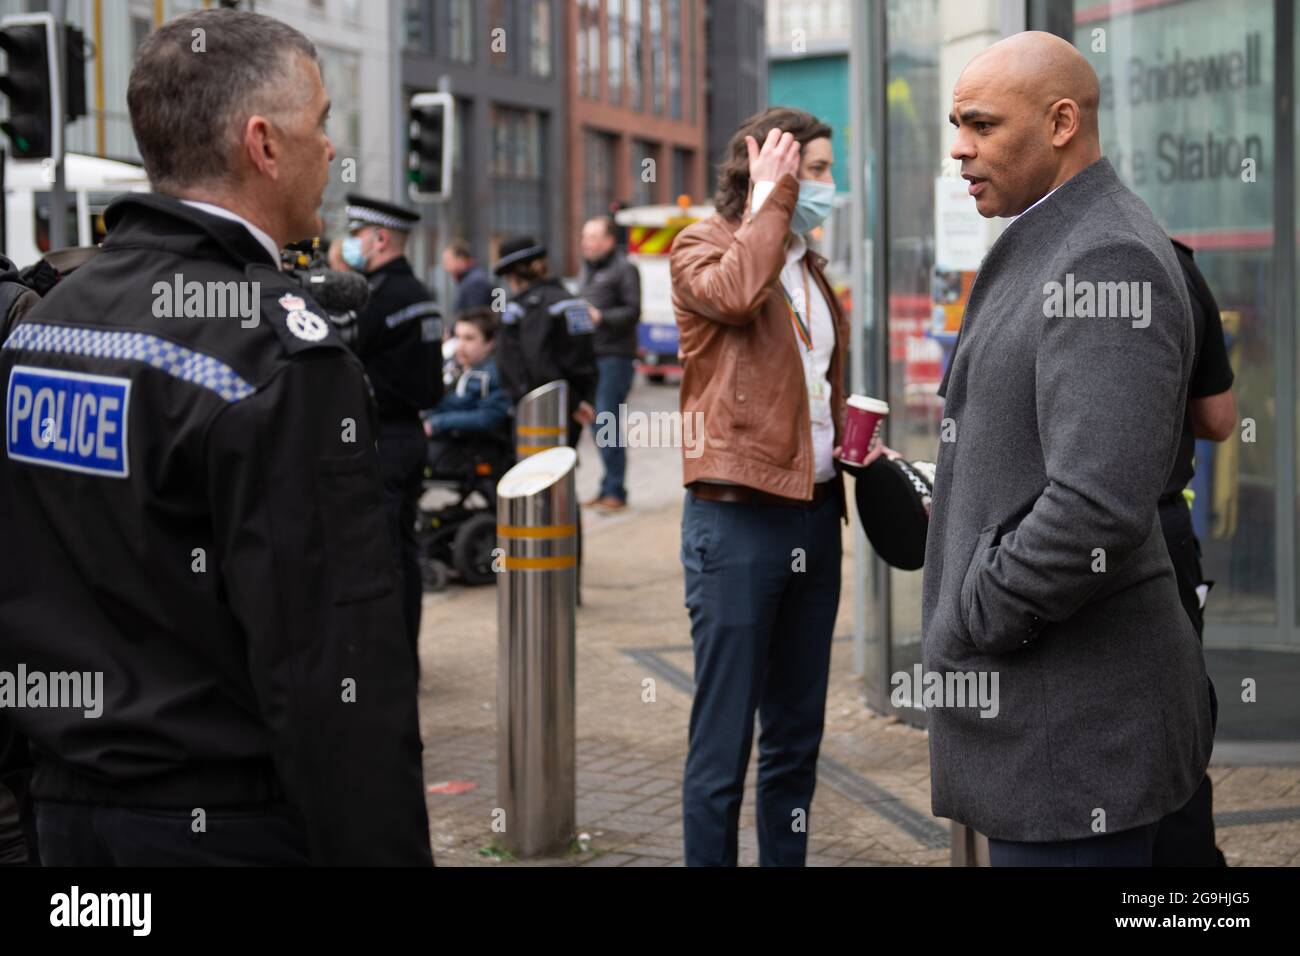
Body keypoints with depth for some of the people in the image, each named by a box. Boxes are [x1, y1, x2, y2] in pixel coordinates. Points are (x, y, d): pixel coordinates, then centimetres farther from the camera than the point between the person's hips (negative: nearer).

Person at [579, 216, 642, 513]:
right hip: (591, 355, 8)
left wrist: (601, 316, -21)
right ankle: (608, 488, 15)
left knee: (607, 420, -12)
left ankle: (615, 491, -8)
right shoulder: (587, 270, 21)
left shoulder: (623, 270, -5)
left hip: (615, 356, -8)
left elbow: (633, 311, -12)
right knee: (597, 422, 8)